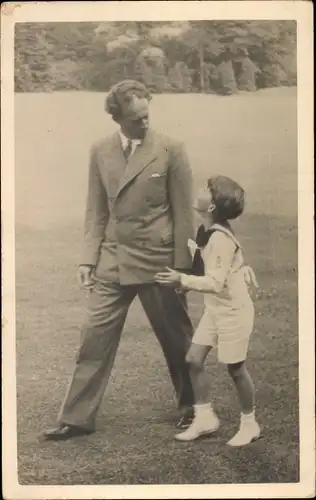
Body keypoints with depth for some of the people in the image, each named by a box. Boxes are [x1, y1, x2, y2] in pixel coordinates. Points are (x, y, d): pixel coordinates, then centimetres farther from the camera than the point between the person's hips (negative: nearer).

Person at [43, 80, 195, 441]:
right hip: (112, 261, 3)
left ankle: (191, 408, 32)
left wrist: (183, 267, -5)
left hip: (159, 261, -3)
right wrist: (89, 258, 2)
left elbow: (183, 212, -5)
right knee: (95, 338, 2)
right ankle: (77, 418, 14)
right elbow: (96, 211, 9)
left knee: (176, 339, 11)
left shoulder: (171, 150, -7)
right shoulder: (100, 152, 4)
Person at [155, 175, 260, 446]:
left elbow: (215, 282, -30)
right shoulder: (207, 232, 1)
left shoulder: (220, 239, -26)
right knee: (194, 359, 5)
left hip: (234, 310, -9)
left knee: (236, 368, 4)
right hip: (214, 309, 9)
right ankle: (205, 417, 18)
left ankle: (250, 423, 23)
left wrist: (182, 280, -34)